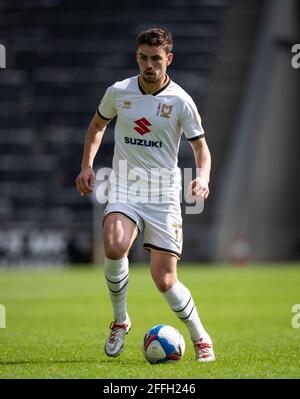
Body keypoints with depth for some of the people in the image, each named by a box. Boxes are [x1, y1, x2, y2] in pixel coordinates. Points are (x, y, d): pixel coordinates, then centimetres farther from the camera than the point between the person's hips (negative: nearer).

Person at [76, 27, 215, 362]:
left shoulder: (180, 101, -5)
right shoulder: (118, 92, 1)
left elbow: (200, 146, 2)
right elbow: (97, 125, 20)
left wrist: (203, 177, -18)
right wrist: (87, 165, 6)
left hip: (164, 195, -1)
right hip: (124, 188, 1)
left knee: (164, 280, -6)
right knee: (114, 247, -30)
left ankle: (200, 337, 20)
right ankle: (120, 321, -7)